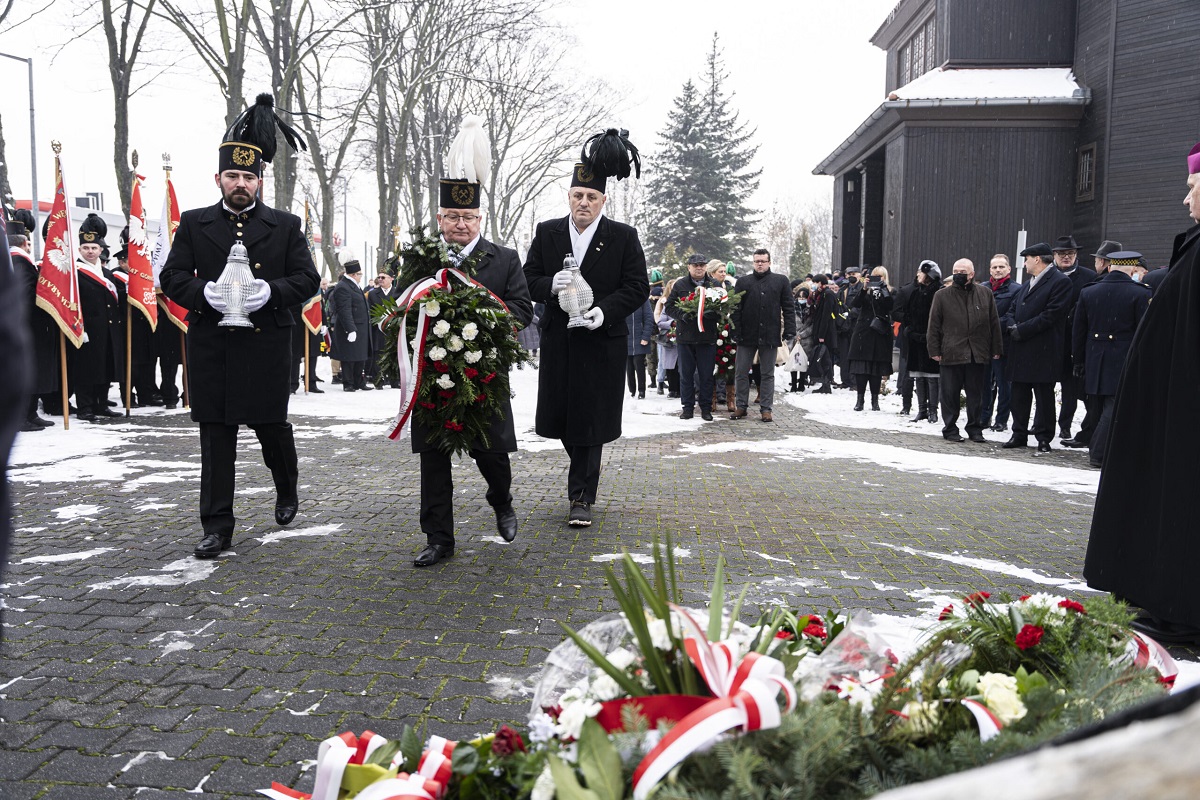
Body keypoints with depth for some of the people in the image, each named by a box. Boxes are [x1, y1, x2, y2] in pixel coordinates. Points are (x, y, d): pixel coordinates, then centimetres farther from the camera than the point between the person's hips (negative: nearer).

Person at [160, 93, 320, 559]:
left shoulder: (286, 226, 7)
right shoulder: (194, 224, 9)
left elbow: (307, 279, 2)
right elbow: (172, 277, 6)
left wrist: (272, 291, -18)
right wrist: (203, 292, -16)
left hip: (267, 344, -1)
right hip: (211, 346, 1)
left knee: (272, 425, 7)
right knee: (216, 437, 3)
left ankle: (287, 490, 37)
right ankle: (217, 529, 9)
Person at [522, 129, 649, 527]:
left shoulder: (624, 236, -2)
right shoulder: (547, 233, 5)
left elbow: (638, 286, -4)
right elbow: (528, 279, 6)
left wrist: (605, 310, -19)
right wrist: (551, 285, -17)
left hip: (601, 342, -3)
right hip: (558, 341, 3)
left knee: (590, 419, -1)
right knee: (561, 415, 12)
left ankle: (582, 497, 8)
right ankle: (585, 471, 40)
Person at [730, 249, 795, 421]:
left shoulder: (781, 281, 5)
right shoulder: (743, 282, 6)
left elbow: (789, 308, 4)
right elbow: (735, 309, 3)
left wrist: (789, 332, -4)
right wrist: (736, 332, -6)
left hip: (770, 336, -1)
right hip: (747, 335, 1)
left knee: (768, 374, 7)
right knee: (742, 372, 4)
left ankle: (766, 408, 14)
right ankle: (741, 406, 15)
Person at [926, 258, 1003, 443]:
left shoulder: (985, 294, 8)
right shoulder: (942, 296, 4)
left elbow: (994, 323, 9)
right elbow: (934, 326, 3)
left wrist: (995, 349, 5)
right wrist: (934, 351, -4)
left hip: (978, 354, 1)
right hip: (951, 353, -1)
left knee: (976, 394, 9)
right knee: (950, 394, 3)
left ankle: (975, 429, 19)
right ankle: (950, 429, 14)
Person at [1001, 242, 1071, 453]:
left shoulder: (1060, 281, -7)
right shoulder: (1027, 284, 20)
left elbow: (1051, 315, -16)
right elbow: (1012, 311, 18)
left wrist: (1022, 330, -15)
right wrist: (1012, 325, -4)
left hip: (1043, 350, -8)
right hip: (1021, 349, 8)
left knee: (1044, 395, 0)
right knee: (1019, 395, 11)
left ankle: (1043, 438, 6)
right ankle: (1019, 434, 18)